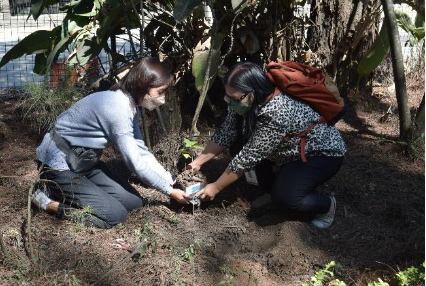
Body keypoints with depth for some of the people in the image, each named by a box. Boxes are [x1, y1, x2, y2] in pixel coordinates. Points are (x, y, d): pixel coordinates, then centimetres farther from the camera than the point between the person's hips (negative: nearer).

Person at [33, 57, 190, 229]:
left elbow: (141, 152, 4)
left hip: (84, 162, 9)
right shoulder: (117, 107, -29)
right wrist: (169, 191, -15)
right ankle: (48, 201, -2)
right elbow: (134, 161, -25)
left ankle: (66, 192, 12)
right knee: (116, 215, -16)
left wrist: (170, 180, -4)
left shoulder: (129, 104, 1)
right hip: (59, 164, -9)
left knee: (133, 201, 2)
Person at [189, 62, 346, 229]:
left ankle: (327, 204, 1)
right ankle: (272, 189, 10)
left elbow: (248, 158, -32)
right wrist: (197, 163, -9)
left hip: (324, 152, -8)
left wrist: (216, 188, -23)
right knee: (238, 147, -9)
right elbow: (225, 134, -6)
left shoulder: (277, 113, -38)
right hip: (292, 150, 8)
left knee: (284, 198, -28)